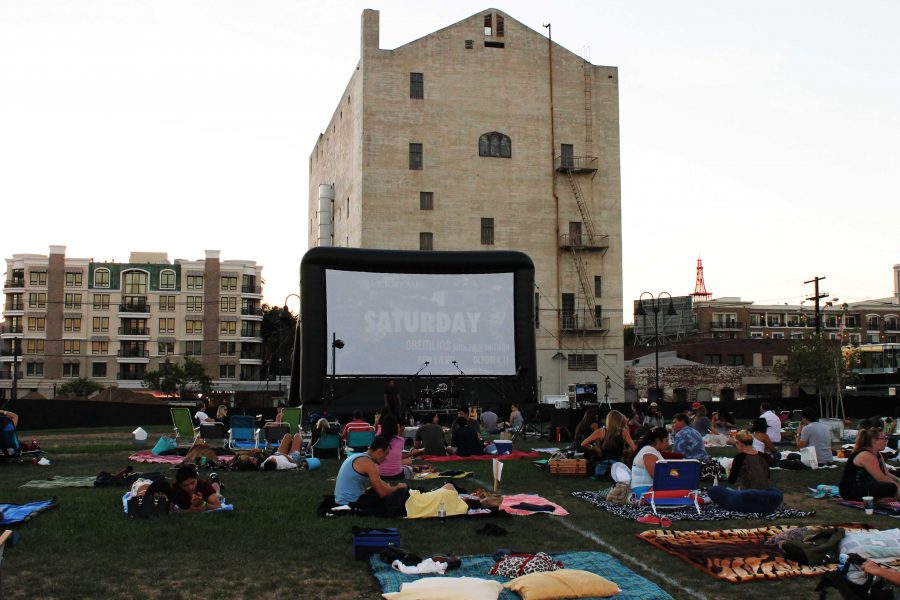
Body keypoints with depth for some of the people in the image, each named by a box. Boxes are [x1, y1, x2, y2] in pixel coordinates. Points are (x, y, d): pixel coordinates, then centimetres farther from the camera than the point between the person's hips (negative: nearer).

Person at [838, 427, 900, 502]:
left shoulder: (877, 454, 12)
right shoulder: (866, 456, -20)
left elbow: (887, 474, 11)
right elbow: (881, 478, -20)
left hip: (865, 486, 11)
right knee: (891, 488, -26)